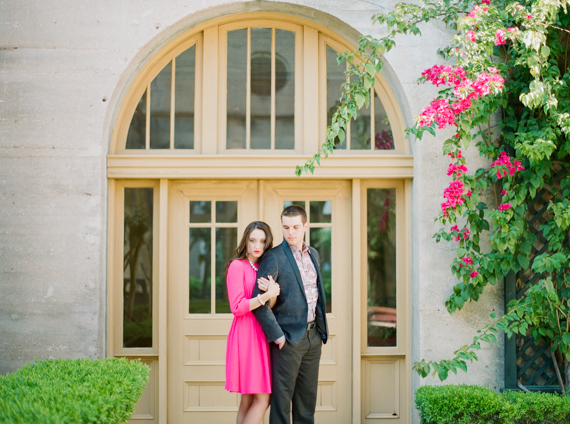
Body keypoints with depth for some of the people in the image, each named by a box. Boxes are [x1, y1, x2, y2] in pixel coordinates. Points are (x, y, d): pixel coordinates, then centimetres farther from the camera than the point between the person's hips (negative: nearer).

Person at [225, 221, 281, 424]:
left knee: (248, 399, 8)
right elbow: (237, 307, -15)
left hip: (260, 336, 8)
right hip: (246, 334, -8)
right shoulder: (237, 265, -7)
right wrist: (266, 295, -21)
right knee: (262, 399, -11)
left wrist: (273, 294, -11)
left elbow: (268, 308, 10)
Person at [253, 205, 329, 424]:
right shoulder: (273, 257, -9)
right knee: (282, 397, -2)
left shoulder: (313, 254, 12)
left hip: (313, 336, 6)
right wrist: (277, 335, -15)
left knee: (308, 397, 11)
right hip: (288, 337, -6)